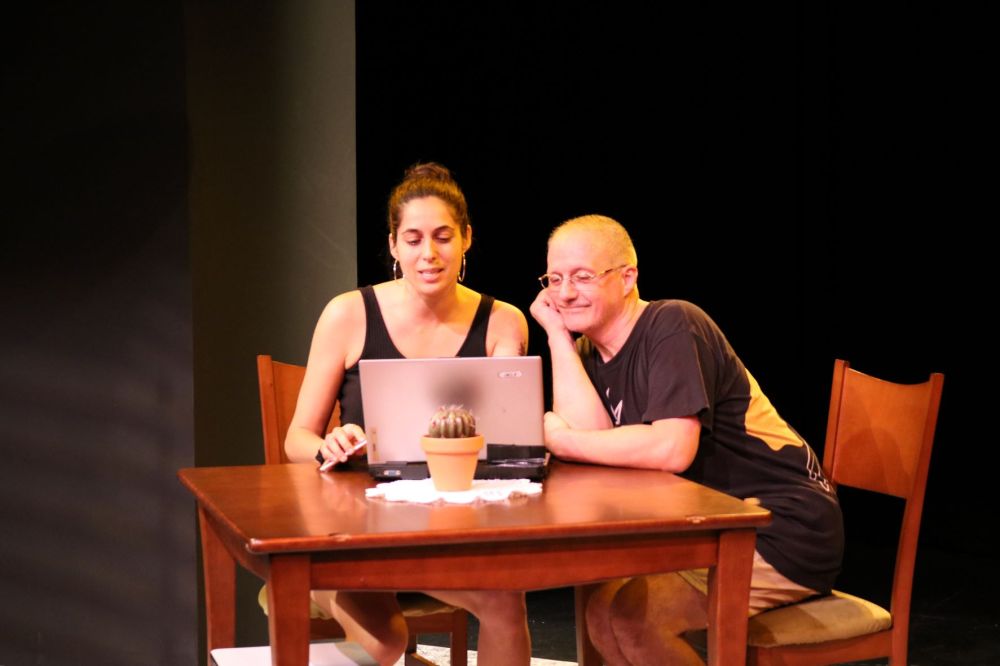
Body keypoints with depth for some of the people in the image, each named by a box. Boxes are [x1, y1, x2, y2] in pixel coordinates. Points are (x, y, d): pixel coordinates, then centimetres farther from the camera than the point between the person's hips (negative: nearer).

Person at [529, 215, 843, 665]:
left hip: (782, 532, -9)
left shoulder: (672, 326, -14)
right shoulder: (589, 352, 9)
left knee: (621, 616, -18)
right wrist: (556, 333, -7)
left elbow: (671, 450, -26)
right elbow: (588, 430, -10)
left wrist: (560, 440, -16)